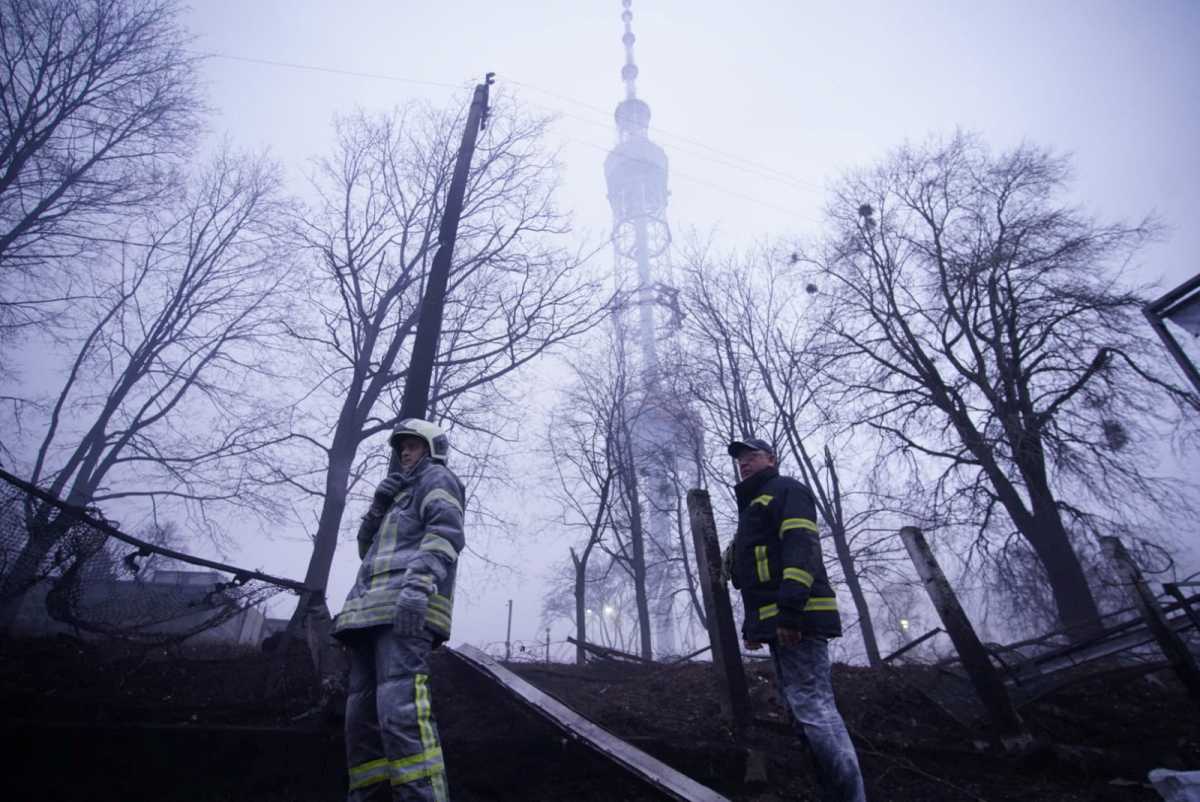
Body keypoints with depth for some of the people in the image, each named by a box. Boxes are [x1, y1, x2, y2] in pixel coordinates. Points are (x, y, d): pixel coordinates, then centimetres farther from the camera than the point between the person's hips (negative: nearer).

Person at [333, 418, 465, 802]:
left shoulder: (437, 478, 8)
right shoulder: (401, 493, 36)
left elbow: (445, 534, -11)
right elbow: (367, 547, 28)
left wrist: (418, 586, -27)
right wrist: (378, 504, 12)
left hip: (407, 606, -9)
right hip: (372, 611, 9)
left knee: (400, 707, -21)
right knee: (362, 714, 5)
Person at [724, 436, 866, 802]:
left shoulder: (786, 490, -1)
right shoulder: (753, 508, 27)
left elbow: (801, 548, -16)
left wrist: (790, 609, -25)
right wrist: (754, 625, 21)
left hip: (795, 618, -10)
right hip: (777, 623, 10)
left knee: (813, 707, -11)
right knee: (808, 708, 11)